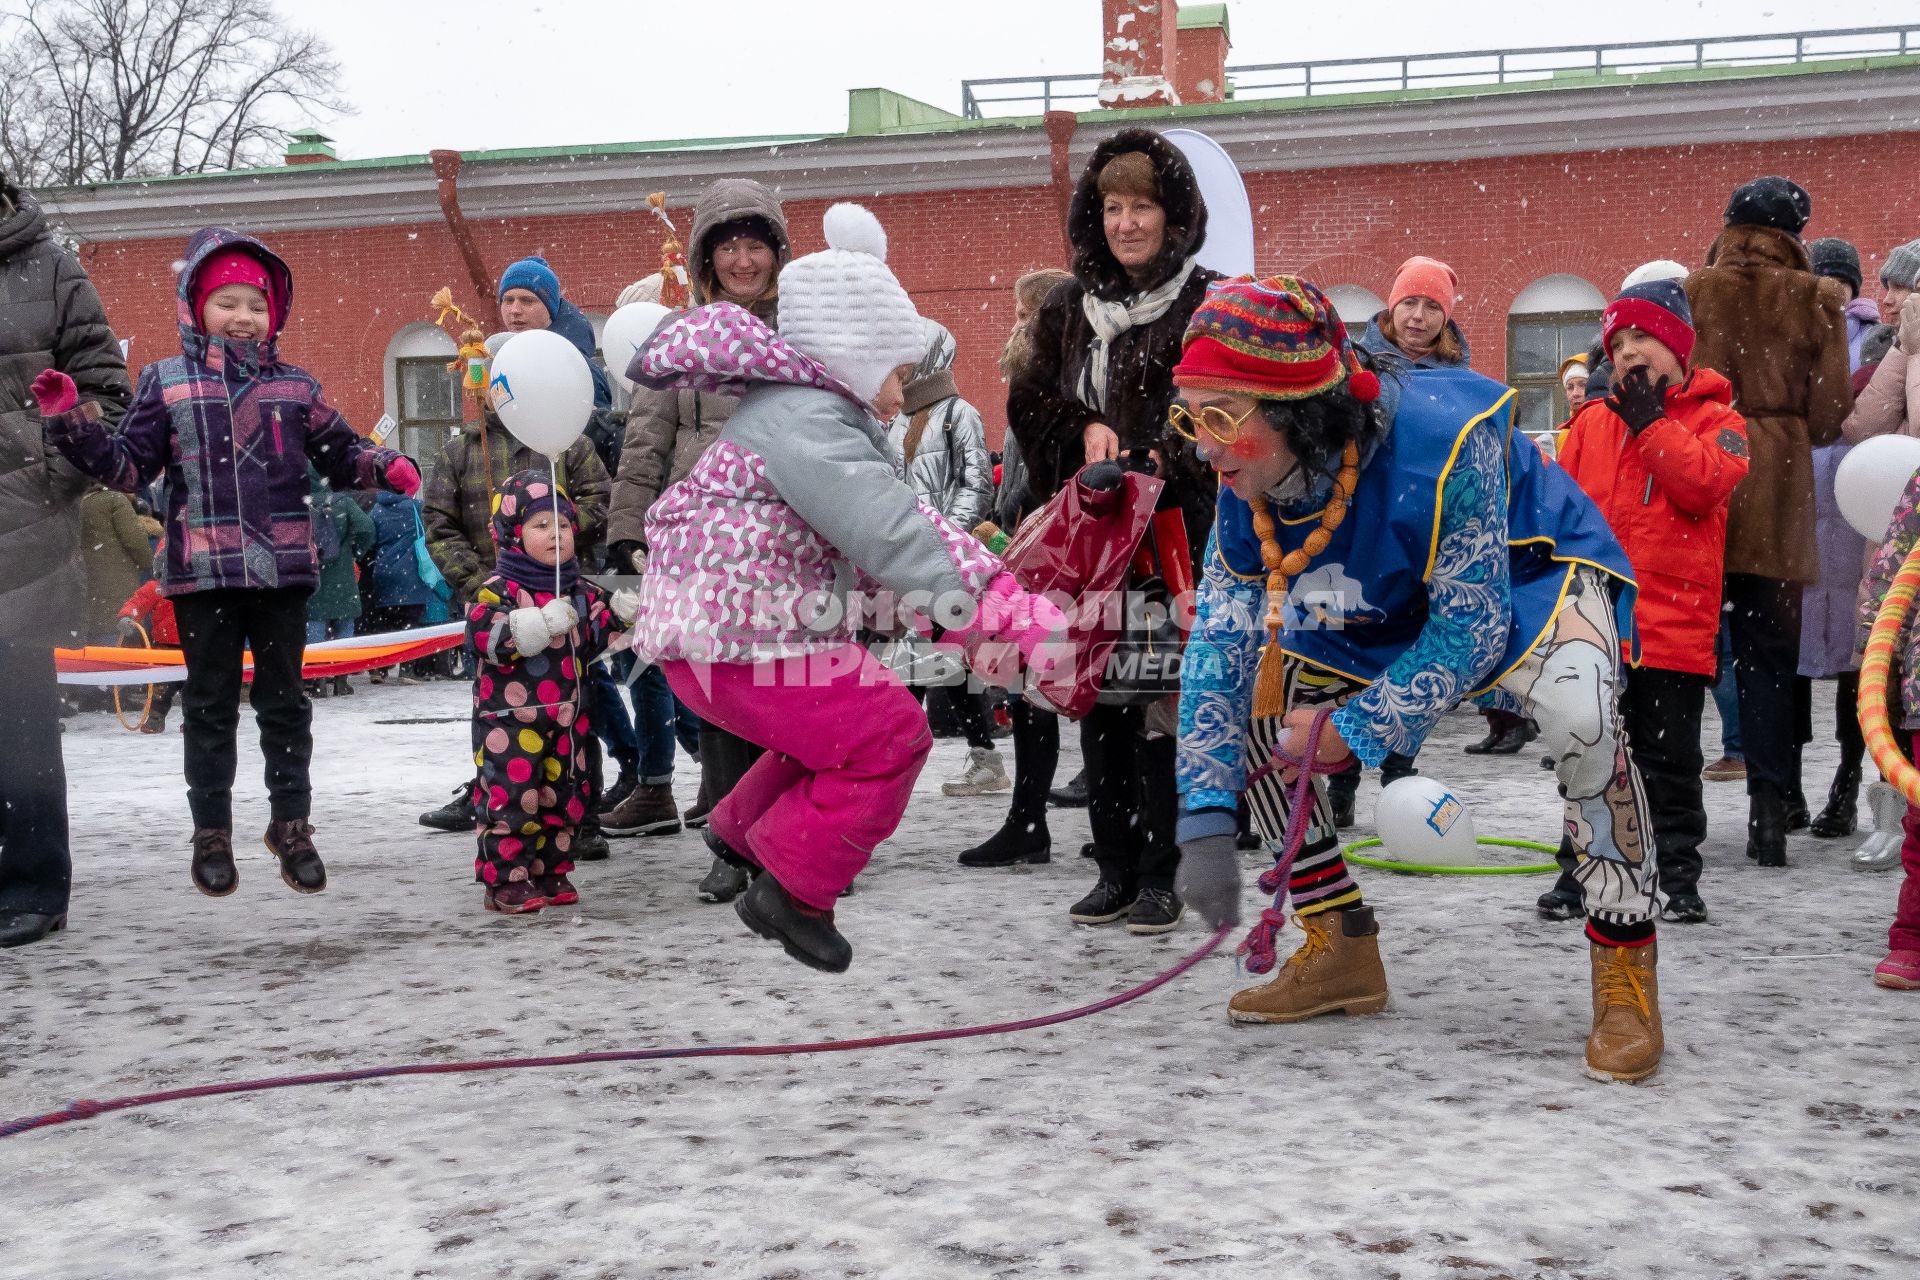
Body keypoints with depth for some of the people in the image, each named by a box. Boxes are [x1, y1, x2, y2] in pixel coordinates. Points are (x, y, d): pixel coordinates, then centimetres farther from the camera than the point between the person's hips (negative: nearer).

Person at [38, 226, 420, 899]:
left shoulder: (294, 386, 9)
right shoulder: (167, 384, 5)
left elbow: (341, 452, 17)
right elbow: (127, 464, 5)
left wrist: (387, 466, -2)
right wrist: (71, 423, -8)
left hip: (283, 567, 1)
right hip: (204, 570, -1)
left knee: (284, 701, 9)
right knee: (211, 705, 7)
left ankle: (292, 824, 20)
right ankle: (211, 832, 17)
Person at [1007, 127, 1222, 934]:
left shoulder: (1207, 304, -1)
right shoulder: (1070, 308, 14)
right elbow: (1029, 398, 11)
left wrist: (1159, 458, -25)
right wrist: (1086, 428, -8)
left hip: (1175, 528, -5)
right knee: (1098, 701, 7)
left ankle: (1163, 875, 4)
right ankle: (1115, 868, 17)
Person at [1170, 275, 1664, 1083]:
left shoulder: (1442, 439, -38)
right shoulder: (1245, 482, -19)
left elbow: (1471, 625, -30)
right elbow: (1221, 641, -16)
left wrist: (1355, 730, -28)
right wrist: (1207, 820, -23)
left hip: (1531, 576, -7)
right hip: (1384, 611, 7)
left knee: (1577, 712, -37)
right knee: (1249, 699, -1)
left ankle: (1626, 975, -19)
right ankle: (1341, 953, 12)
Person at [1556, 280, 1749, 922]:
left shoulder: (1716, 420, 1)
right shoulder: (1592, 421, 11)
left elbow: (1703, 485, -18)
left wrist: (1650, 418, -12)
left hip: (1674, 622, -3)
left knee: (1670, 760, 4)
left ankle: (1677, 877, 12)